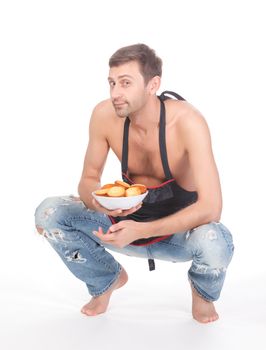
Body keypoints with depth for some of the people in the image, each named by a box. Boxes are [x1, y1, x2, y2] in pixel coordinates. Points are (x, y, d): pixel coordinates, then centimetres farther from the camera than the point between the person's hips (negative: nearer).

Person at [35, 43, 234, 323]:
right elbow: (88, 179, -3)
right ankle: (108, 278, 12)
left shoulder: (187, 121, -27)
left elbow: (211, 207, -32)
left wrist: (139, 231, -38)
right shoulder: (105, 115, -16)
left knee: (215, 242, -38)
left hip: (179, 230, -3)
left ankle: (202, 292, 4)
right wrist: (98, 201, -28)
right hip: (127, 218, 3)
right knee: (47, 213, -17)